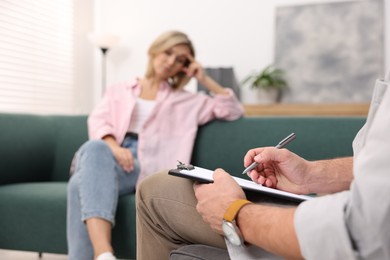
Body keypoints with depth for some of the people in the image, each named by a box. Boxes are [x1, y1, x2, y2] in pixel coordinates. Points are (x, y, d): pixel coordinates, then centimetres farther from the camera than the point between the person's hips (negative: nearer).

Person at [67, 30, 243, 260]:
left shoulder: (187, 101, 22)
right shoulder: (119, 90, 26)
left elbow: (233, 110, 14)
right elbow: (97, 120, 8)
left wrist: (204, 79, 12)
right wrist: (113, 146, -13)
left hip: (142, 167, -2)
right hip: (102, 155, 2)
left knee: (82, 183, -34)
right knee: (94, 148, -38)